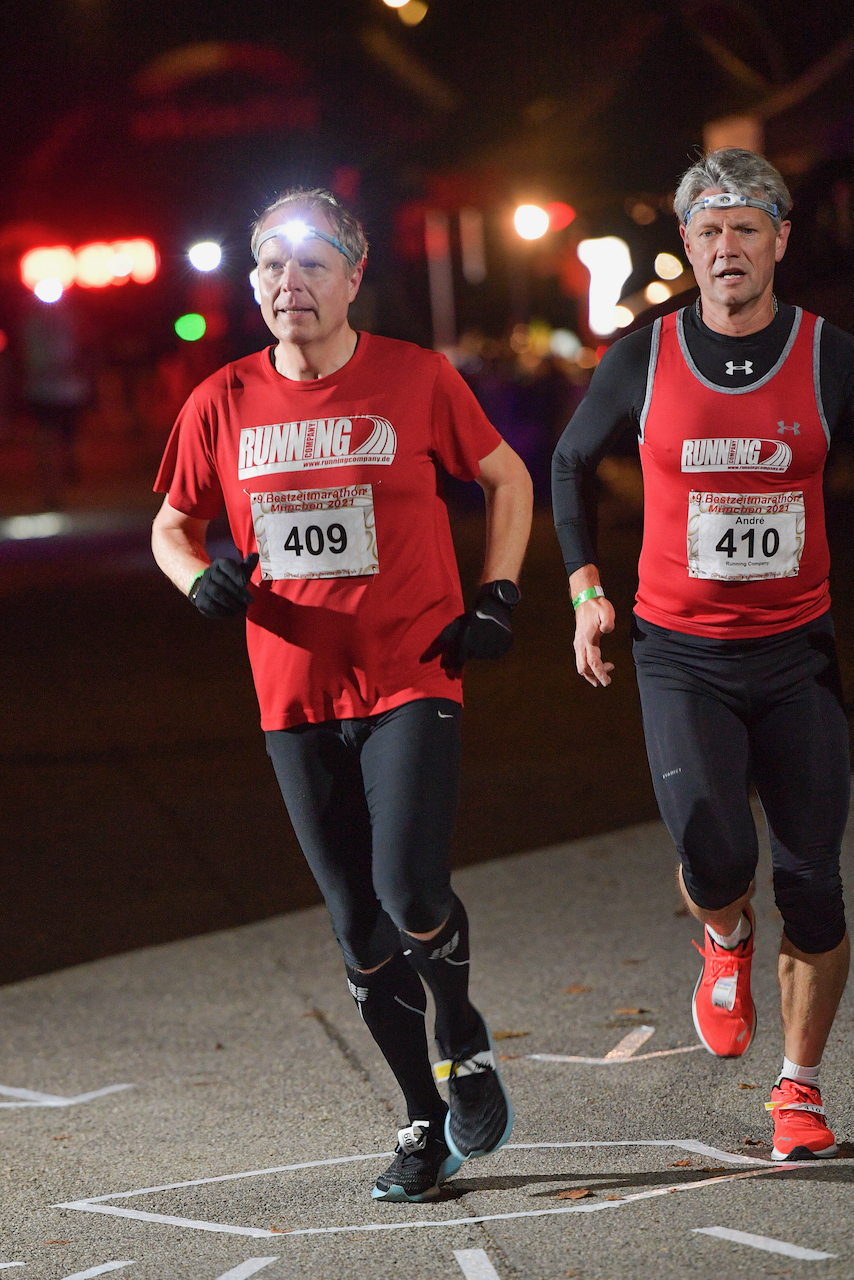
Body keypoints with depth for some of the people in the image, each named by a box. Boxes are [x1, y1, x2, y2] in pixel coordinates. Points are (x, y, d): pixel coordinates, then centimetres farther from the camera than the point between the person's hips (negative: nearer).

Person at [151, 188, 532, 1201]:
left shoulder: (416, 380, -4)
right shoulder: (222, 405, 2)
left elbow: (508, 481, 10)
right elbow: (173, 526, 15)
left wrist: (495, 602, 0)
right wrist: (202, 579, -7)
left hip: (412, 679, -3)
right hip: (297, 697, 3)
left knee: (409, 892, -18)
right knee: (360, 930, 8)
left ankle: (463, 1038, 14)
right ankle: (425, 1120, 24)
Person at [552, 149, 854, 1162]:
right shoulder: (644, 358, -2)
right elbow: (570, 464, 15)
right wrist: (585, 587, 6)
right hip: (680, 652, -1)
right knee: (715, 864, -19)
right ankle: (726, 944, 18)